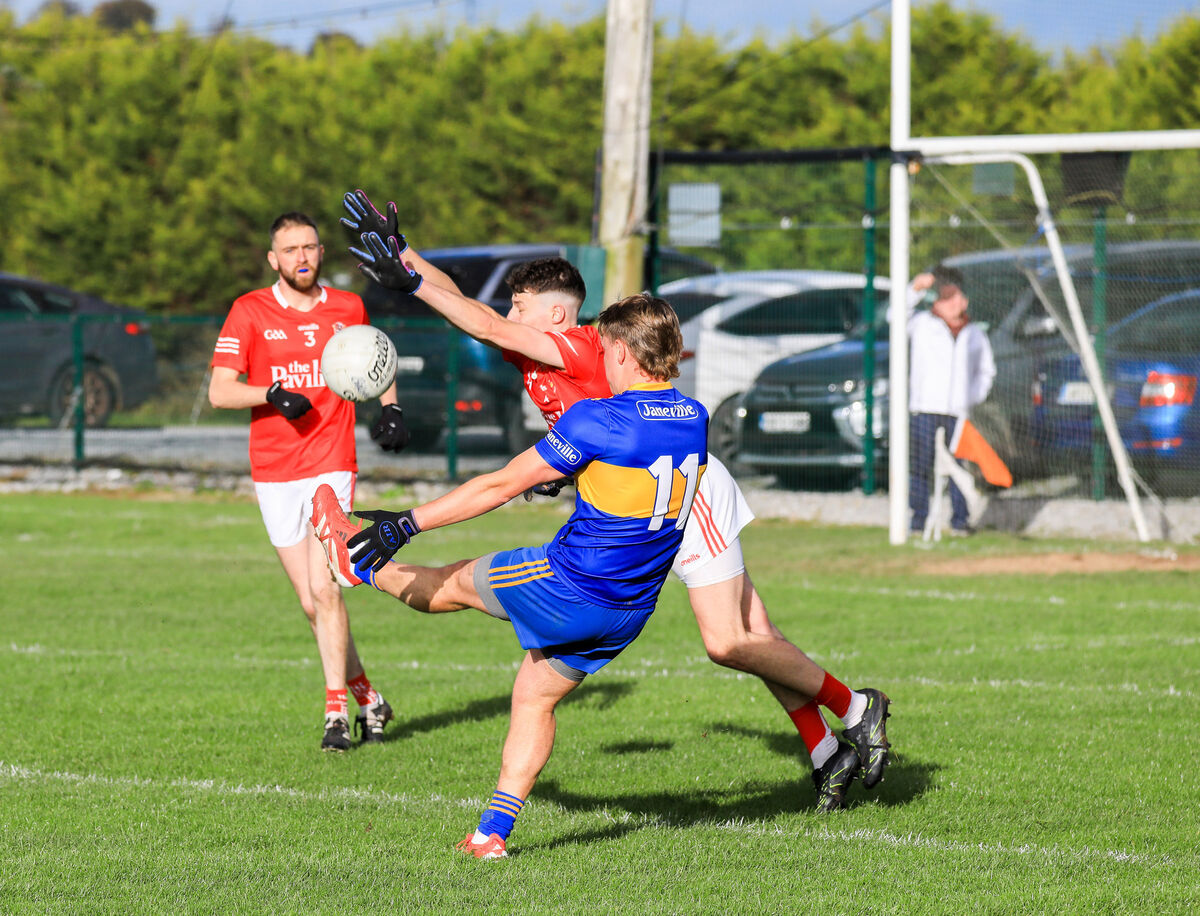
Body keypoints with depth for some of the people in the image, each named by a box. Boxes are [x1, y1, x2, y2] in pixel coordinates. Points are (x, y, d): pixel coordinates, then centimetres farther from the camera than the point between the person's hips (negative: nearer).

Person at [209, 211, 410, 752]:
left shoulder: (347, 309, 5)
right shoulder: (250, 312, -1)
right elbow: (219, 391, -7)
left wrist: (390, 409, 8)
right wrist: (273, 393, -23)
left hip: (331, 465, -1)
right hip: (273, 473, 1)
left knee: (324, 588, -15)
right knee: (310, 603, 4)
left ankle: (337, 710, -9)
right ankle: (366, 696, 20)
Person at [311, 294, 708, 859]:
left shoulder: (598, 420, -20)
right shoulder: (694, 420, 0)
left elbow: (500, 486, -16)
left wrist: (407, 524, -10)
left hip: (567, 588, -6)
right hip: (631, 612, 6)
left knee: (458, 583, 19)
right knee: (534, 699, 19)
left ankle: (360, 565, 43)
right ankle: (494, 832, 17)